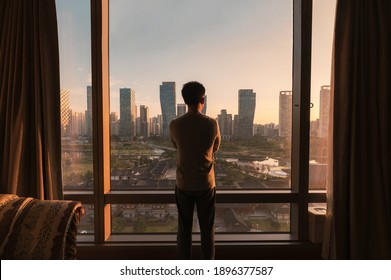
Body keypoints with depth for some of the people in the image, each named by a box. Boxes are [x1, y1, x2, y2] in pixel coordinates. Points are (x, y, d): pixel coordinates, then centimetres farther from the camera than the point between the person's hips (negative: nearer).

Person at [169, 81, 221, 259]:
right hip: (206, 184, -1)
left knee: (184, 229, 15)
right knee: (207, 229, 13)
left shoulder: (175, 125, -9)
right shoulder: (212, 124, -11)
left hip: (184, 185, 1)